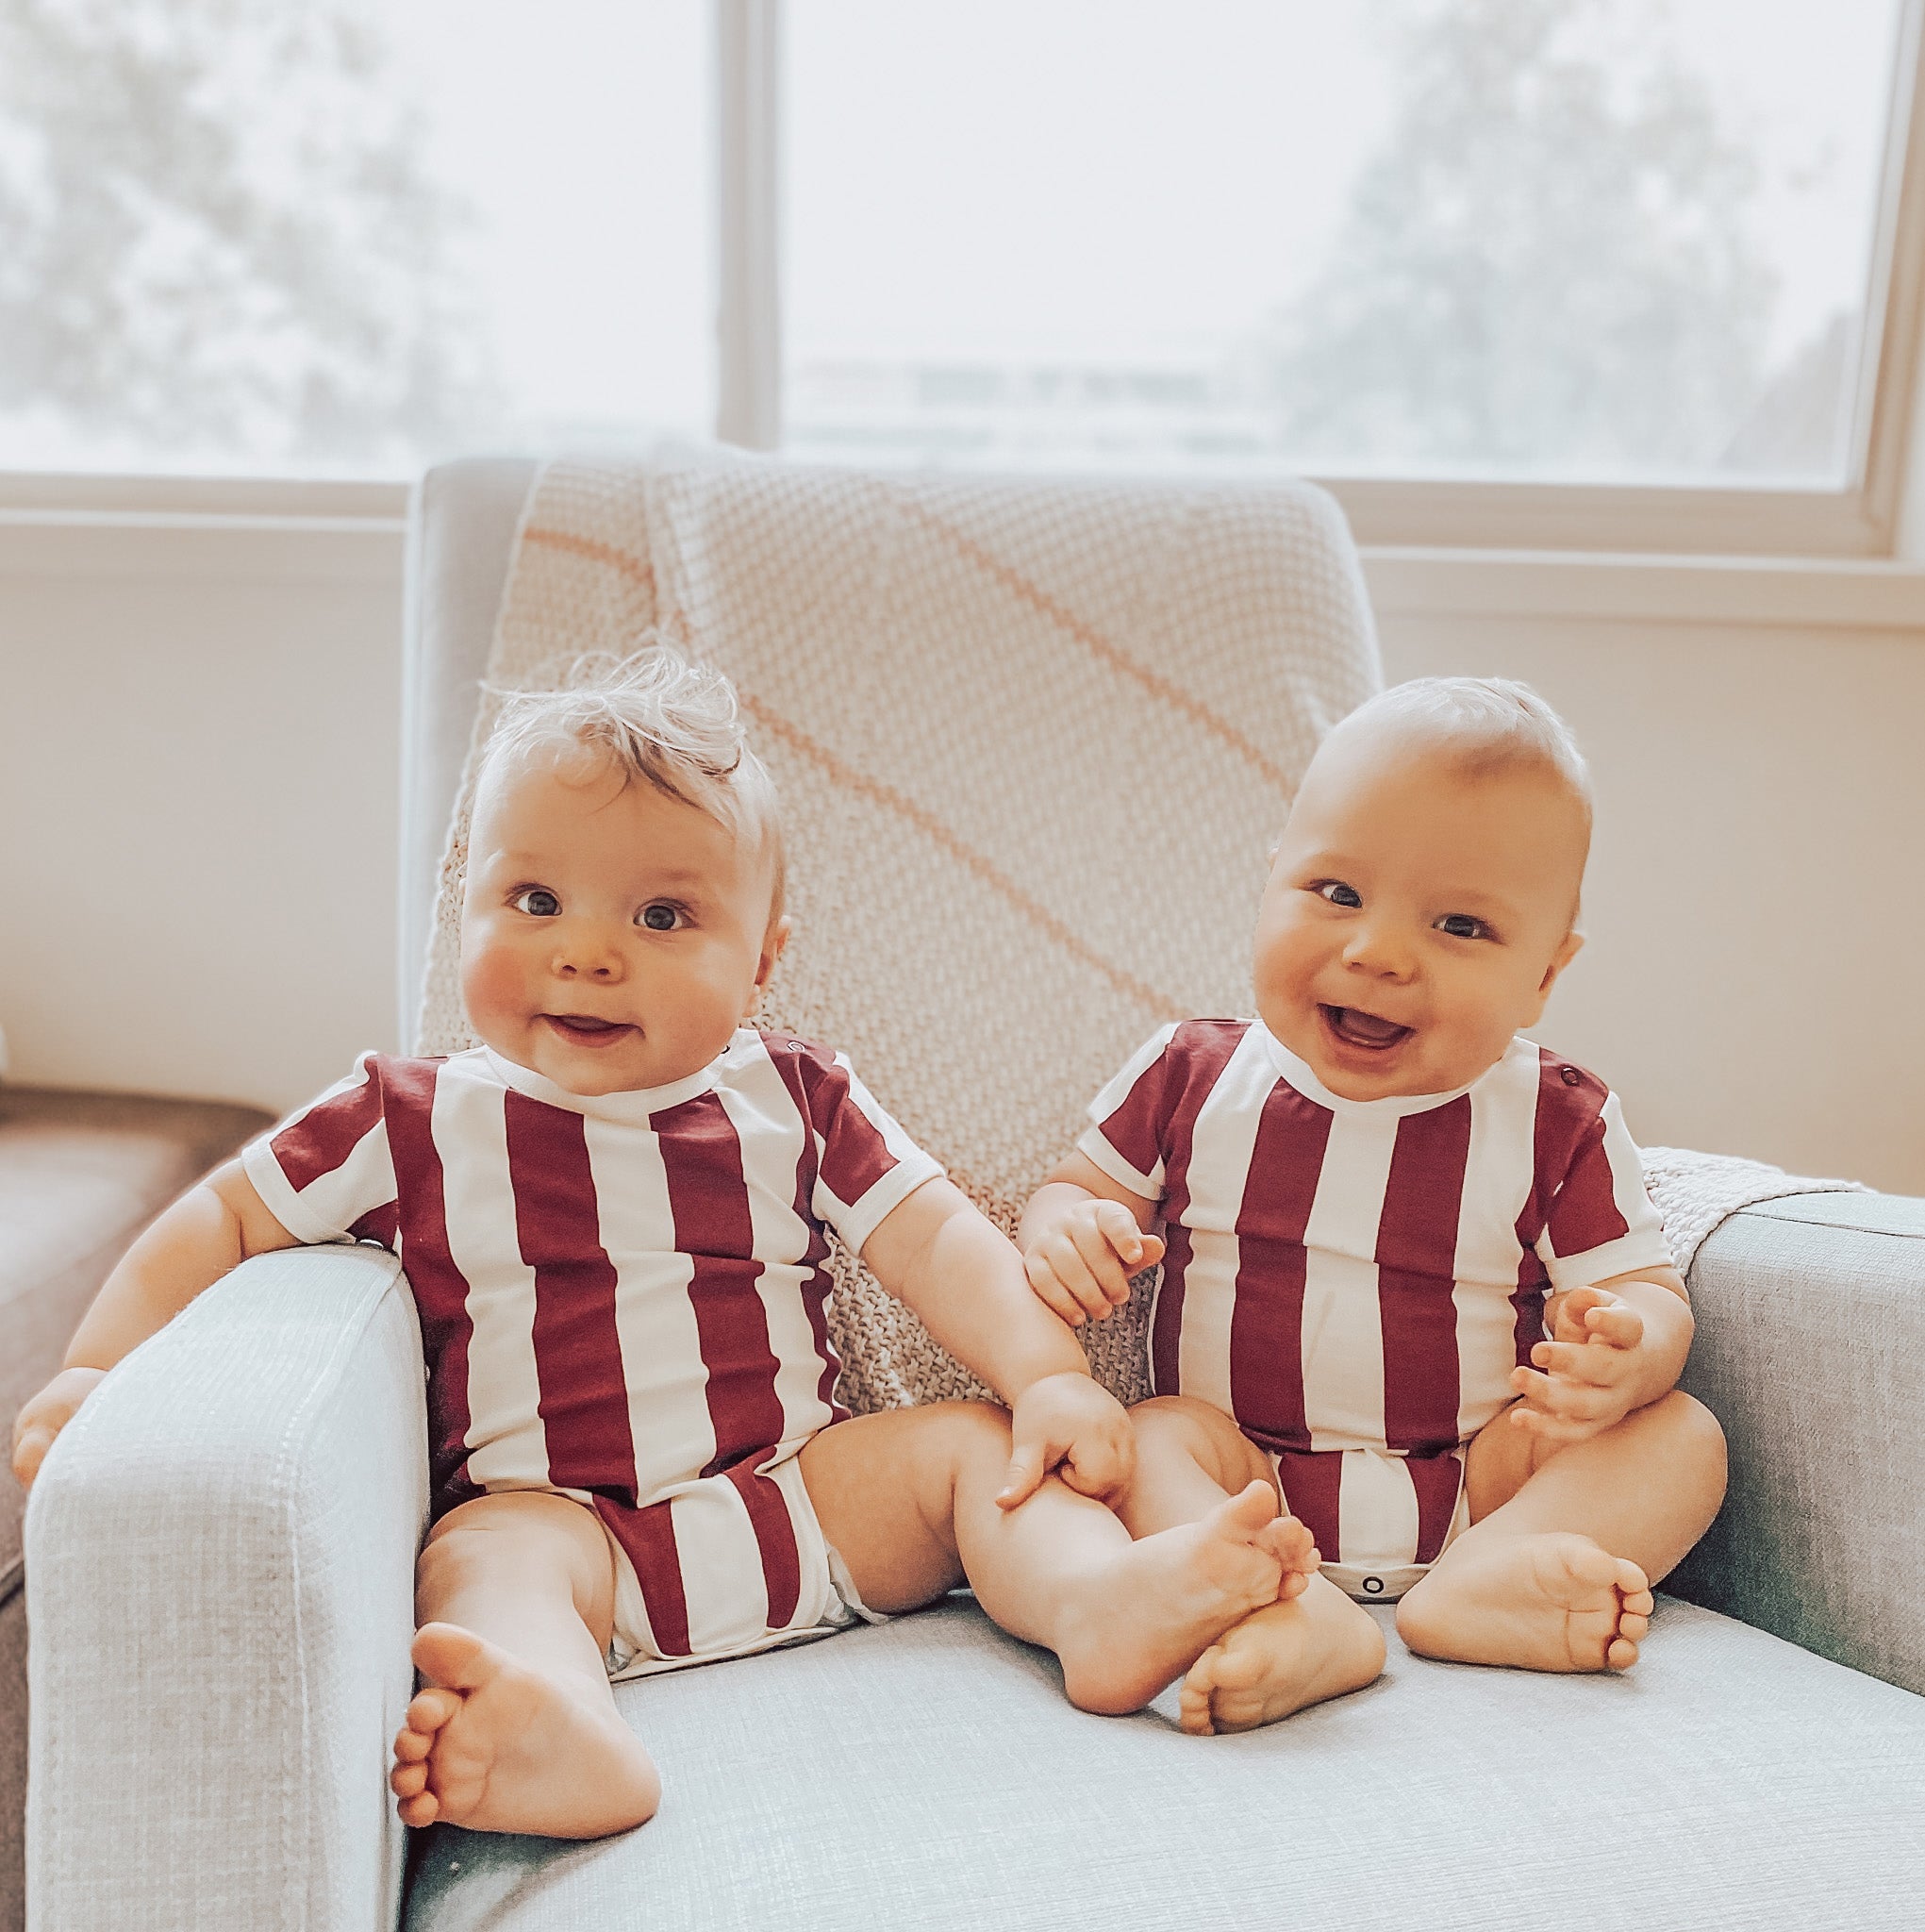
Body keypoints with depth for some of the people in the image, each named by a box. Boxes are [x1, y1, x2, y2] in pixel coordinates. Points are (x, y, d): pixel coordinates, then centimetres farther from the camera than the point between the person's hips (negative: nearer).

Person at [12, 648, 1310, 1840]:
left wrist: (1049, 1375, -15)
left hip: (808, 1499, 3)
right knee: (486, 1556, -31)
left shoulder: (794, 1102, 4)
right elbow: (228, 1218, 9)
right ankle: (563, 1732, -58)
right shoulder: (417, 1124, 1)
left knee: (969, 1444, -14)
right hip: (560, 1523, -2)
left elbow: (936, 1239, 0)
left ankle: (1098, 1596, -37)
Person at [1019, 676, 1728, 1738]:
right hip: (1242, 1472, 0)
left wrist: (1628, 1348, -30)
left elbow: (1646, 1292, -4)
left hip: (1481, 1474, 1)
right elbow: (1081, 1187, 7)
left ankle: (1476, 1583, -37)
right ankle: (1292, 1618, -47)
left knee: (1682, 1436, -17)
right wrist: (1063, 1229, -19)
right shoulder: (1194, 1076, -3)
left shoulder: (1557, 1123, -5)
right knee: (1139, 1439, -28)